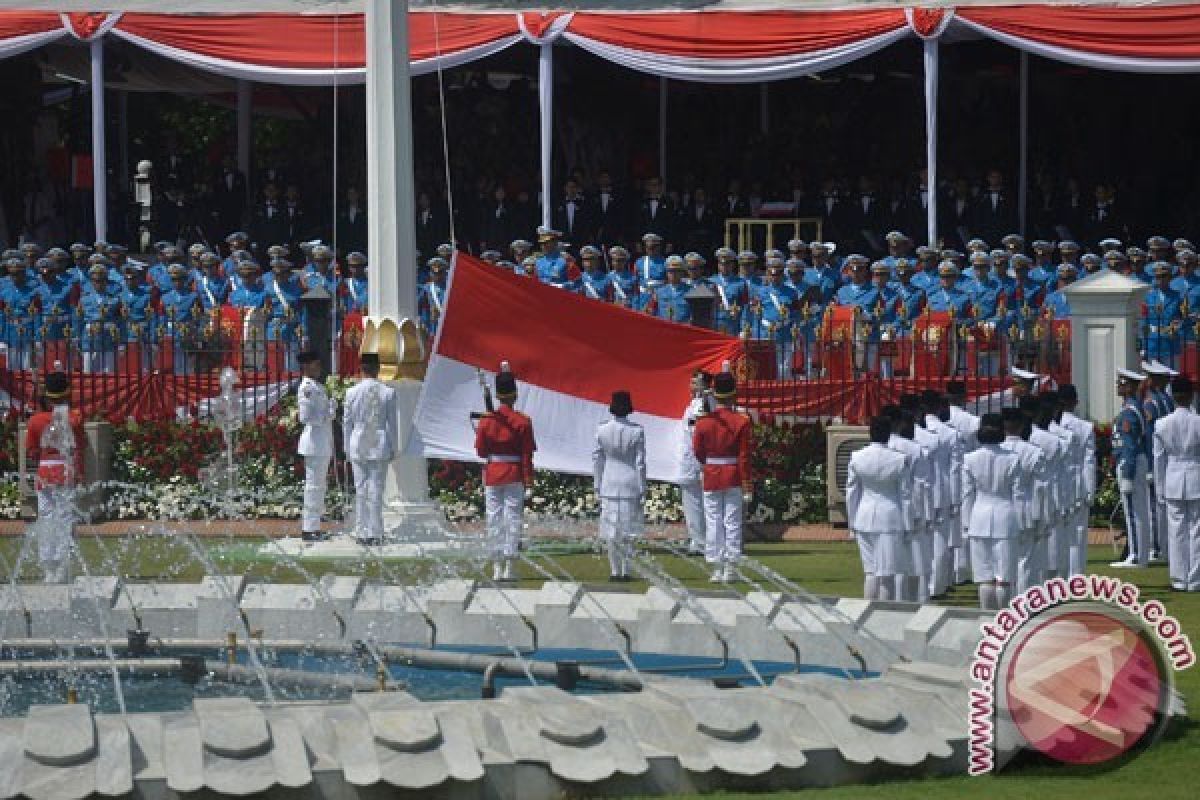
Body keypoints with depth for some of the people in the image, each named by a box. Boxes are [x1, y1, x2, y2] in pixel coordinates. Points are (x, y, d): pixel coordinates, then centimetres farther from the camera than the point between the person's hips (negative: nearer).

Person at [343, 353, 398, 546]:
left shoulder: (352, 392, -4)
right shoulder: (388, 392, -6)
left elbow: (347, 423, 1)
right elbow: (392, 423, -2)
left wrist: (347, 449, 10)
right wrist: (392, 448, 7)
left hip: (358, 446, 1)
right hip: (380, 445, -1)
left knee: (360, 490, 6)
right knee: (376, 490, 3)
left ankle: (361, 532, 6)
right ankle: (375, 533, 3)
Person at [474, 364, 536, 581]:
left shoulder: (487, 421, -2)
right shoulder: (523, 422, -7)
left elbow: (480, 451, 2)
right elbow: (527, 456, -7)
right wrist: (529, 483, -4)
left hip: (492, 477, 2)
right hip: (515, 478, -2)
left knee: (494, 521, 7)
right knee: (512, 520, 1)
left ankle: (497, 568, 7)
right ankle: (509, 568, -3)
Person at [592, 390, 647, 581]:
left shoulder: (602, 430, -5)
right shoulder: (636, 431, -9)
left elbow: (597, 460, 1)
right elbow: (640, 462, -6)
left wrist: (597, 486, 10)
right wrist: (641, 489, 2)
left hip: (609, 485, 1)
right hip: (631, 484, -1)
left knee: (611, 531, 7)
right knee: (628, 530, 7)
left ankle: (615, 571, 6)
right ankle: (625, 570, 4)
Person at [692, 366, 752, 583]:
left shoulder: (703, 422, -5)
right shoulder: (741, 422, -8)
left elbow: (697, 451, 5)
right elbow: (744, 457, -8)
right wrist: (748, 487, -4)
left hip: (711, 478, 1)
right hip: (734, 480, -1)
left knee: (713, 523, 6)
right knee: (733, 523, 3)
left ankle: (717, 569, 3)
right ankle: (729, 569, 0)